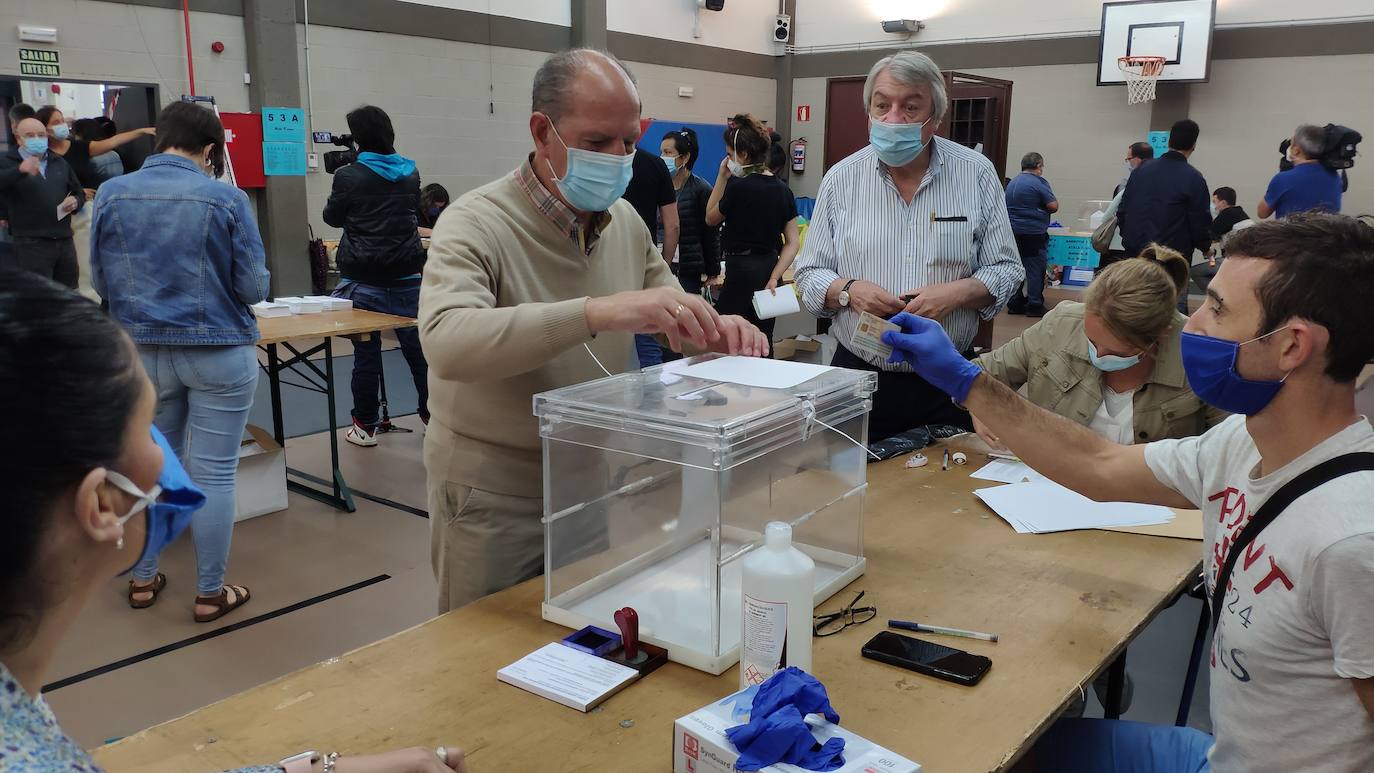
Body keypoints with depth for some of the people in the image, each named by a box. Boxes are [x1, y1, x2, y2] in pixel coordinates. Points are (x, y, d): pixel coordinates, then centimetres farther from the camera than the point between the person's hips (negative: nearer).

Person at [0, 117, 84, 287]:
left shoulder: (59, 162, 17)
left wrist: (76, 201, 2)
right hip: (30, 244, -5)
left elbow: (79, 192, 25)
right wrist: (20, 170, -38)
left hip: (65, 241, 5)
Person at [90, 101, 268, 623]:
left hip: (141, 353, 4)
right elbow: (254, 288, -9)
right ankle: (210, 594, 14)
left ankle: (142, 580, 31)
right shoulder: (227, 199, -11)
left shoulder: (111, 194, -1)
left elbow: (101, 283, 4)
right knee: (213, 473, 4)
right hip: (219, 353, -4)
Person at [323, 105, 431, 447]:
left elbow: (332, 217, 6)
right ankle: (432, 413, 16)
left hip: (364, 279, -3)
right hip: (406, 276, 3)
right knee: (417, 347, 9)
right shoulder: (410, 173, 5)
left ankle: (365, 426, 13)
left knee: (366, 352, 4)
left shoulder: (349, 176, -8)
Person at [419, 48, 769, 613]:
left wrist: (717, 331, -13)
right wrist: (598, 311, -48)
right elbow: (446, 340, -37)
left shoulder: (626, 222, 1)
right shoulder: (478, 224, -19)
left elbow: (670, 313, 11)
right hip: (496, 499, -5)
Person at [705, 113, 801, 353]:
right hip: (770, 268, 8)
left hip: (743, 272, -8)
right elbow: (793, 242, 4)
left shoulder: (739, 187, -13)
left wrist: (722, 176, 6)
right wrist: (774, 277, -1)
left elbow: (711, 218, 4)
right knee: (763, 346, 13)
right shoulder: (783, 189, 7)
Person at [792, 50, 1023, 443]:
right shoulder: (842, 179, 1)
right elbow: (809, 275, 5)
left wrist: (958, 292, -16)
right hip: (857, 374, 0)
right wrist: (848, 290, -15)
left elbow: (1006, 271, 3)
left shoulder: (976, 173, 0)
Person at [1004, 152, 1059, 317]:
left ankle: (1015, 304, 14)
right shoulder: (1039, 182, -11)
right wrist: (1044, 210, 7)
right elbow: (1053, 206, -14)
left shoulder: (1012, 183, 12)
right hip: (1033, 233, -7)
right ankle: (1034, 305, 0)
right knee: (1035, 269, -1)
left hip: (1013, 232, 7)